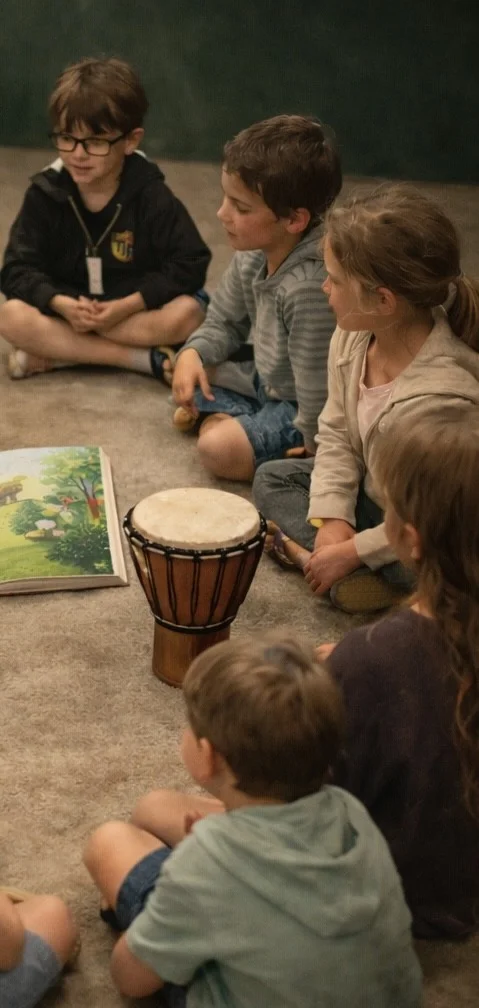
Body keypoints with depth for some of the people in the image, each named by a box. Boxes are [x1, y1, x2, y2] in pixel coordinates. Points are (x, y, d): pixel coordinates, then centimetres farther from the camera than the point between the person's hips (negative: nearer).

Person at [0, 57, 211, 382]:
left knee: (187, 313, -32)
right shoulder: (46, 192, -9)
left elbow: (189, 264, -17)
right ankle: (146, 359, -26)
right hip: (67, 309, 1)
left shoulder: (150, 195, -14)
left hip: (138, 310, -1)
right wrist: (63, 305, -30)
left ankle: (53, 353, -23)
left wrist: (126, 306, -27)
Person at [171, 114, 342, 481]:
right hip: (265, 379, 9)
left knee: (219, 449, -23)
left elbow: (317, 390, -29)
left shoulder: (311, 288, -38)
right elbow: (224, 322, 7)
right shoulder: (252, 254, -10)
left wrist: (311, 448, -18)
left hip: (298, 407, -9)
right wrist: (194, 354, -11)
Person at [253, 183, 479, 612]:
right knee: (272, 479, 9)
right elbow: (336, 433, -1)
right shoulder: (353, 337, -15)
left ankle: (301, 547, -10)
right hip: (373, 493, 8)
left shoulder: (440, 396, -37)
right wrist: (333, 516, -12)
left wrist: (351, 551, -21)